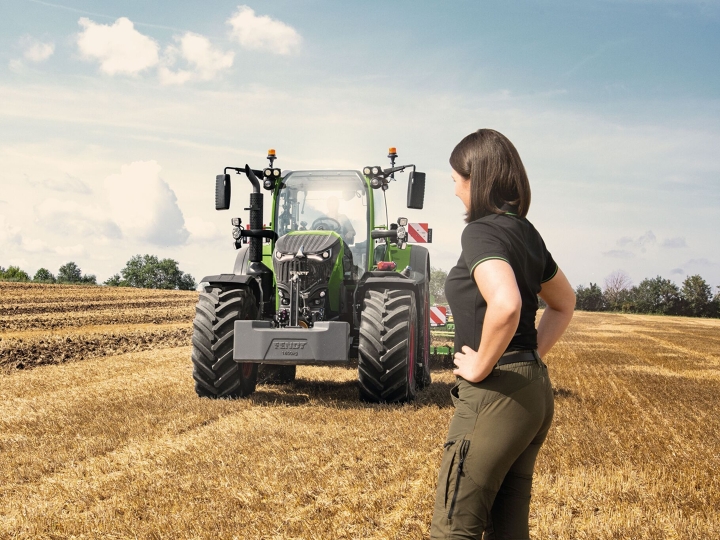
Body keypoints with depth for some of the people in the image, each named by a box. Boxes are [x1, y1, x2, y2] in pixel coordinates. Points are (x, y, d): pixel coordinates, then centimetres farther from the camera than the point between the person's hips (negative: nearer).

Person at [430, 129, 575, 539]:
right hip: (535, 389, 9)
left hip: (496, 393, -9)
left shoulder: (482, 231, -14)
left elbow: (505, 305, -33)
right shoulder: (526, 231, 12)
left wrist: (482, 366, -19)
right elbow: (564, 303, 26)